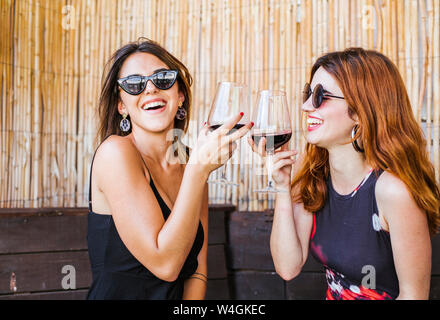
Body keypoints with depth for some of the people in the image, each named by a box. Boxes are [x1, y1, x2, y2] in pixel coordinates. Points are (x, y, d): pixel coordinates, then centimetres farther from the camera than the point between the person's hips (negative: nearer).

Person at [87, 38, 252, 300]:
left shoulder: (192, 163, 5)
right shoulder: (116, 151, -11)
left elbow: (198, 269, 6)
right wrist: (199, 168, -19)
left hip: (180, 296, 4)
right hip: (117, 296, -4)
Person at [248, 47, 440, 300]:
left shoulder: (393, 189, -22)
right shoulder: (307, 170, -6)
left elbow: (414, 294, -14)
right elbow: (288, 268, -8)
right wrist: (283, 188, -15)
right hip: (334, 295, 4)